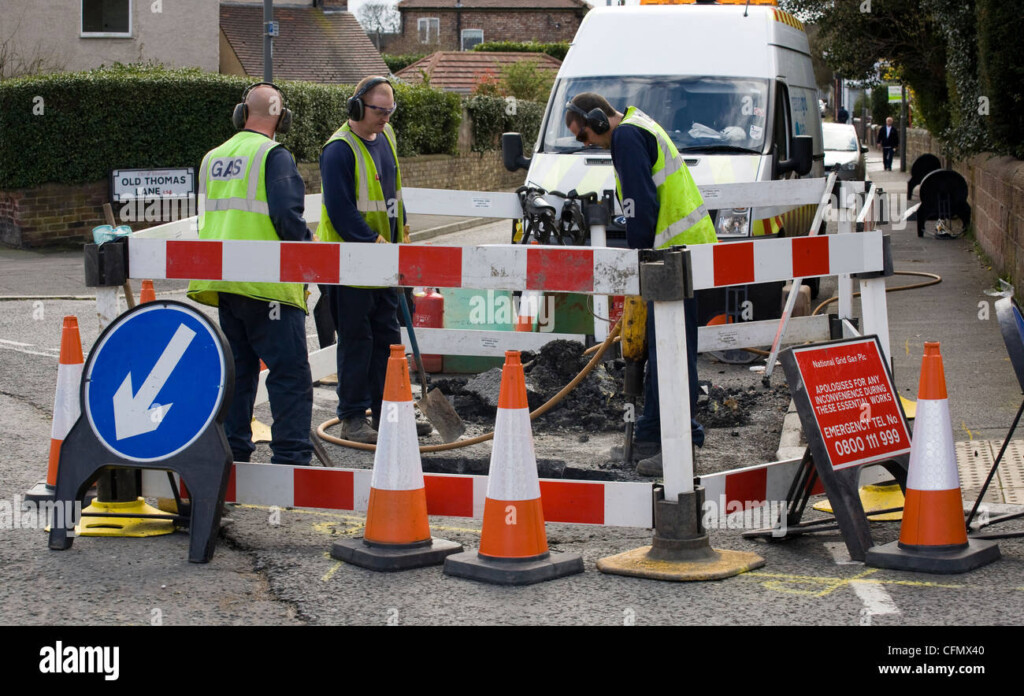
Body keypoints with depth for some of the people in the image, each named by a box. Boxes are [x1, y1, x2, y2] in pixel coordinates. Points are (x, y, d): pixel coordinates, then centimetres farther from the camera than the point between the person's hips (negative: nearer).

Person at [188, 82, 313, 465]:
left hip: (223, 283, 7)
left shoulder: (212, 158, 15)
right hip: (267, 281, -7)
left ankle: (232, 450, 18)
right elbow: (286, 215, -17)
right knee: (290, 370, -5)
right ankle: (291, 455, -9)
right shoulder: (274, 156, -8)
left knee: (237, 369, 16)